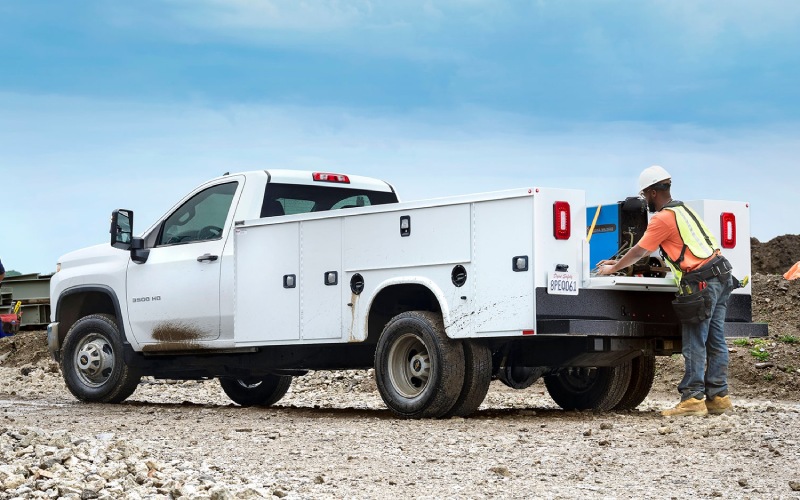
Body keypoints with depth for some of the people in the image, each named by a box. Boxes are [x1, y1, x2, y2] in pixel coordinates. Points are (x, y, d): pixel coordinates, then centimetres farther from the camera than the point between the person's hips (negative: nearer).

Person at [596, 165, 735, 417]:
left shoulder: (663, 219, -10)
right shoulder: (682, 209, 21)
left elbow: (638, 251, -2)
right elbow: (645, 250, 27)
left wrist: (612, 269, 13)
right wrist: (617, 263, 29)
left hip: (701, 283, -9)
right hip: (721, 276, 9)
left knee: (694, 344, -7)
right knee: (715, 342, 9)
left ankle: (692, 399, -8)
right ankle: (718, 397, 10)